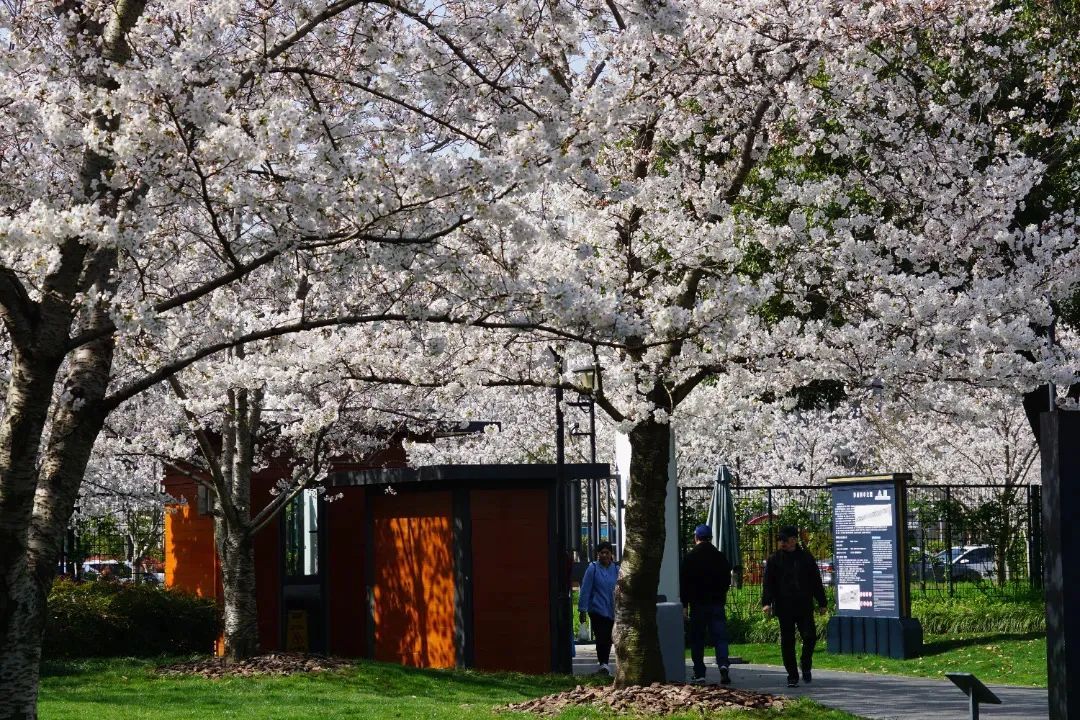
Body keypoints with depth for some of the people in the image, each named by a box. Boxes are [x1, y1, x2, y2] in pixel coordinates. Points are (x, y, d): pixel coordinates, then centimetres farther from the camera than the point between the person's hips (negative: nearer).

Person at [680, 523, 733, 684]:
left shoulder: (690, 557, -4)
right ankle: (723, 664, -21)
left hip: (697, 604, -2)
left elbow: (684, 583, -5)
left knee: (697, 640, 5)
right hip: (717, 603, 2)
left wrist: (684, 605, -1)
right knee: (720, 637, 1)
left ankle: (699, 673, 4)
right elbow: (727, 580, 12)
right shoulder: (720, 557, 5)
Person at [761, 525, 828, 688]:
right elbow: (767, 583, 0)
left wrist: (822, 603, 11)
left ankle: (805, 665, 18)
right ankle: (792, 676, 7)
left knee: (810, 637, -8)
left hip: (804, 607, 1)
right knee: (787, 642, 0)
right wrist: (766, 602, -13)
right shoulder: (774, 559, 5)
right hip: (784, 608, -1)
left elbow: (816, 582, 13)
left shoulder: (806, 558, 9)